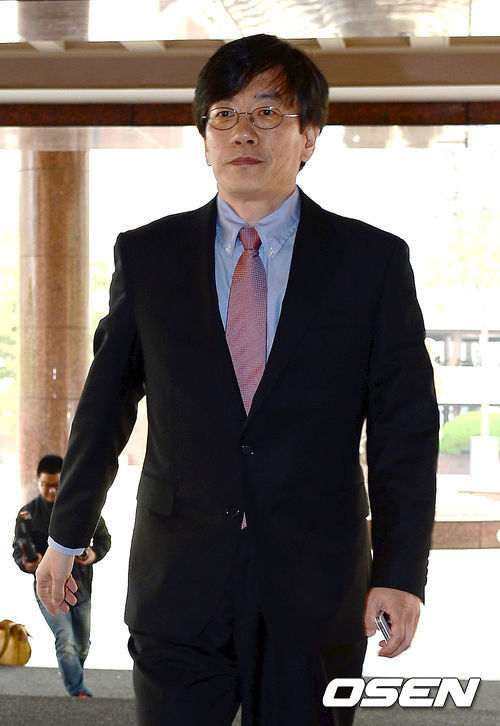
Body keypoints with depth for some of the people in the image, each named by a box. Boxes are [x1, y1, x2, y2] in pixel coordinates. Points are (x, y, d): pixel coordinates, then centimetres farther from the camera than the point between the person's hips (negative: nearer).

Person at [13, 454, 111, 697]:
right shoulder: (28, 513, -6)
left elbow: (103, 537, 9)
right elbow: (18, 550, -2)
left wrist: (94, 554, -12)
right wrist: (27, 564, -25)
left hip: (81, 587, 3)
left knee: (82, 645, 17)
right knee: (65, 640, -21)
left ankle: (69, 673, 46)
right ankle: (80, 694, -20)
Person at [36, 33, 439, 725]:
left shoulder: (375, 260, 1)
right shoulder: (147, 255, 5)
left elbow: (404, 427, -1)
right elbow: (105, 403, 11)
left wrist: (401, 572, -8)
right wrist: (67, 537, 16)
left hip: (317, 597, -1)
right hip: (177, 586, 1)